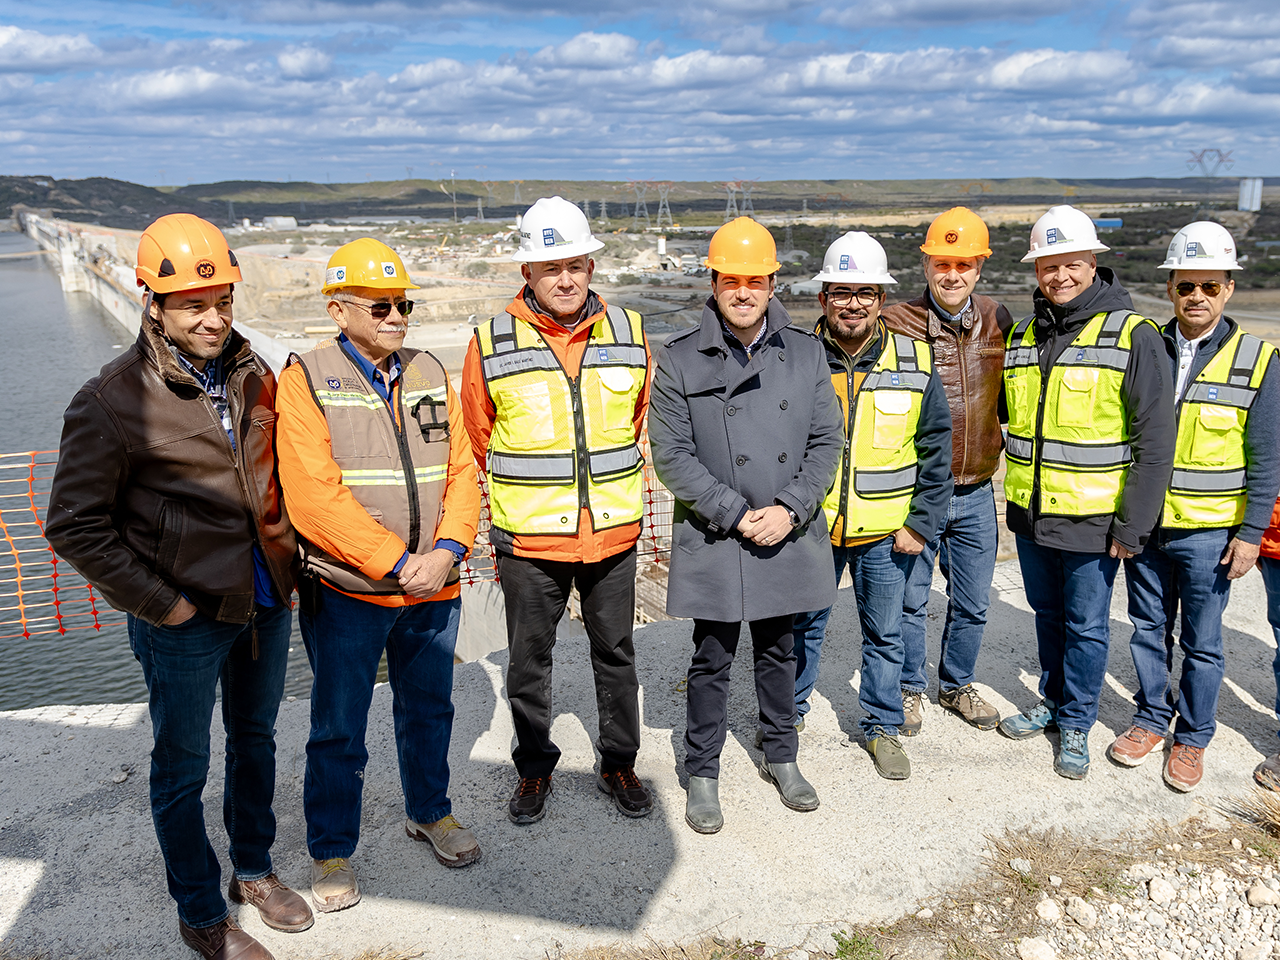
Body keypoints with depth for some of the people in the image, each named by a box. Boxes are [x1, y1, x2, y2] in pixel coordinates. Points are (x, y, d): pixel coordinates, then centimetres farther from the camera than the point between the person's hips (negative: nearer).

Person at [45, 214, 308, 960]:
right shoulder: (113, 401, -16)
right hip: (186, 620, -5)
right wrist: (159, 603, -13)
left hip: (266, 604, 6)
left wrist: (284, 555, 8)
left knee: (256, 740, 21)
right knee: (183, 769, 12)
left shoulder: (253, 376, 1)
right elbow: (76, 526, -13)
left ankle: (255, 869, 43)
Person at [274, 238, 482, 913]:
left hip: (434, 587, 5)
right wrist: (398, 563, -19)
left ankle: (428, 811, 43)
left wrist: (447, 549, -12)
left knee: (428, 708, 21)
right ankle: (332, 853, 30)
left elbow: (461, 470, 4)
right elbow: (316, 495, -17)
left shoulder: (430, 374, 6)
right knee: (339, 730, 9)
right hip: (346, 591, -4)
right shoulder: (305, 378, -9)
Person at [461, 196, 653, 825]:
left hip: (613, 533, 2)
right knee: (529, 660, 12)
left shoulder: (629, 332, 1)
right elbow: (477, 437, 6)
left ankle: (618, 765, 34)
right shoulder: (491, 344, -6)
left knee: (615, 653, 15)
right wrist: (526, 488, 10)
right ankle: (534, 770, 33)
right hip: (528, 538, -1)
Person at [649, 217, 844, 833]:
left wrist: (789, 509, -11)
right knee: (712, 660, 8)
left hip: (789, 534, 3)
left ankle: (781, 757, 38)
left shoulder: (805, 352, 3)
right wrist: (737, 514, -15)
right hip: (713, 540, -2)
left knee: (778, 651, 18)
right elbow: (670, 453, -9)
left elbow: (826, 440, 2)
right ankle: (702, 773, 27)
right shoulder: (680, 360, -6)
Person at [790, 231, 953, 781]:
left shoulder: (914, 362, -3)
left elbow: (936, 448, 2)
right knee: (803, 627, 15)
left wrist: (921, 523, -3)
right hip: (809, 528, 0)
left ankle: (882, 726, 33)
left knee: (885, 634, 14)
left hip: (886, 531, 1)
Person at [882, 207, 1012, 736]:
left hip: (976, 494, 4)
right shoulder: (896, 323, -11)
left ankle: (957, 685, 37)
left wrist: (1004, 440, 11)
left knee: (972, 603, 16)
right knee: (909, 599, 10)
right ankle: (910, 689, 31)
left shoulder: (997, 320, 1)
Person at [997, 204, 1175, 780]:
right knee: (1048, 615, 19)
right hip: (1030, 515, 5)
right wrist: (1016, 497, 11)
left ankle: (1077, 723, 26)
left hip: (1093, 520, -5)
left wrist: (1133, 526, -15)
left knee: (1087, 625, 8)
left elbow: (1156, 441, -12)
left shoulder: (1132, 336, -10)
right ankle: (1053, 701, 38)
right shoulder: (1021, 338, 6)